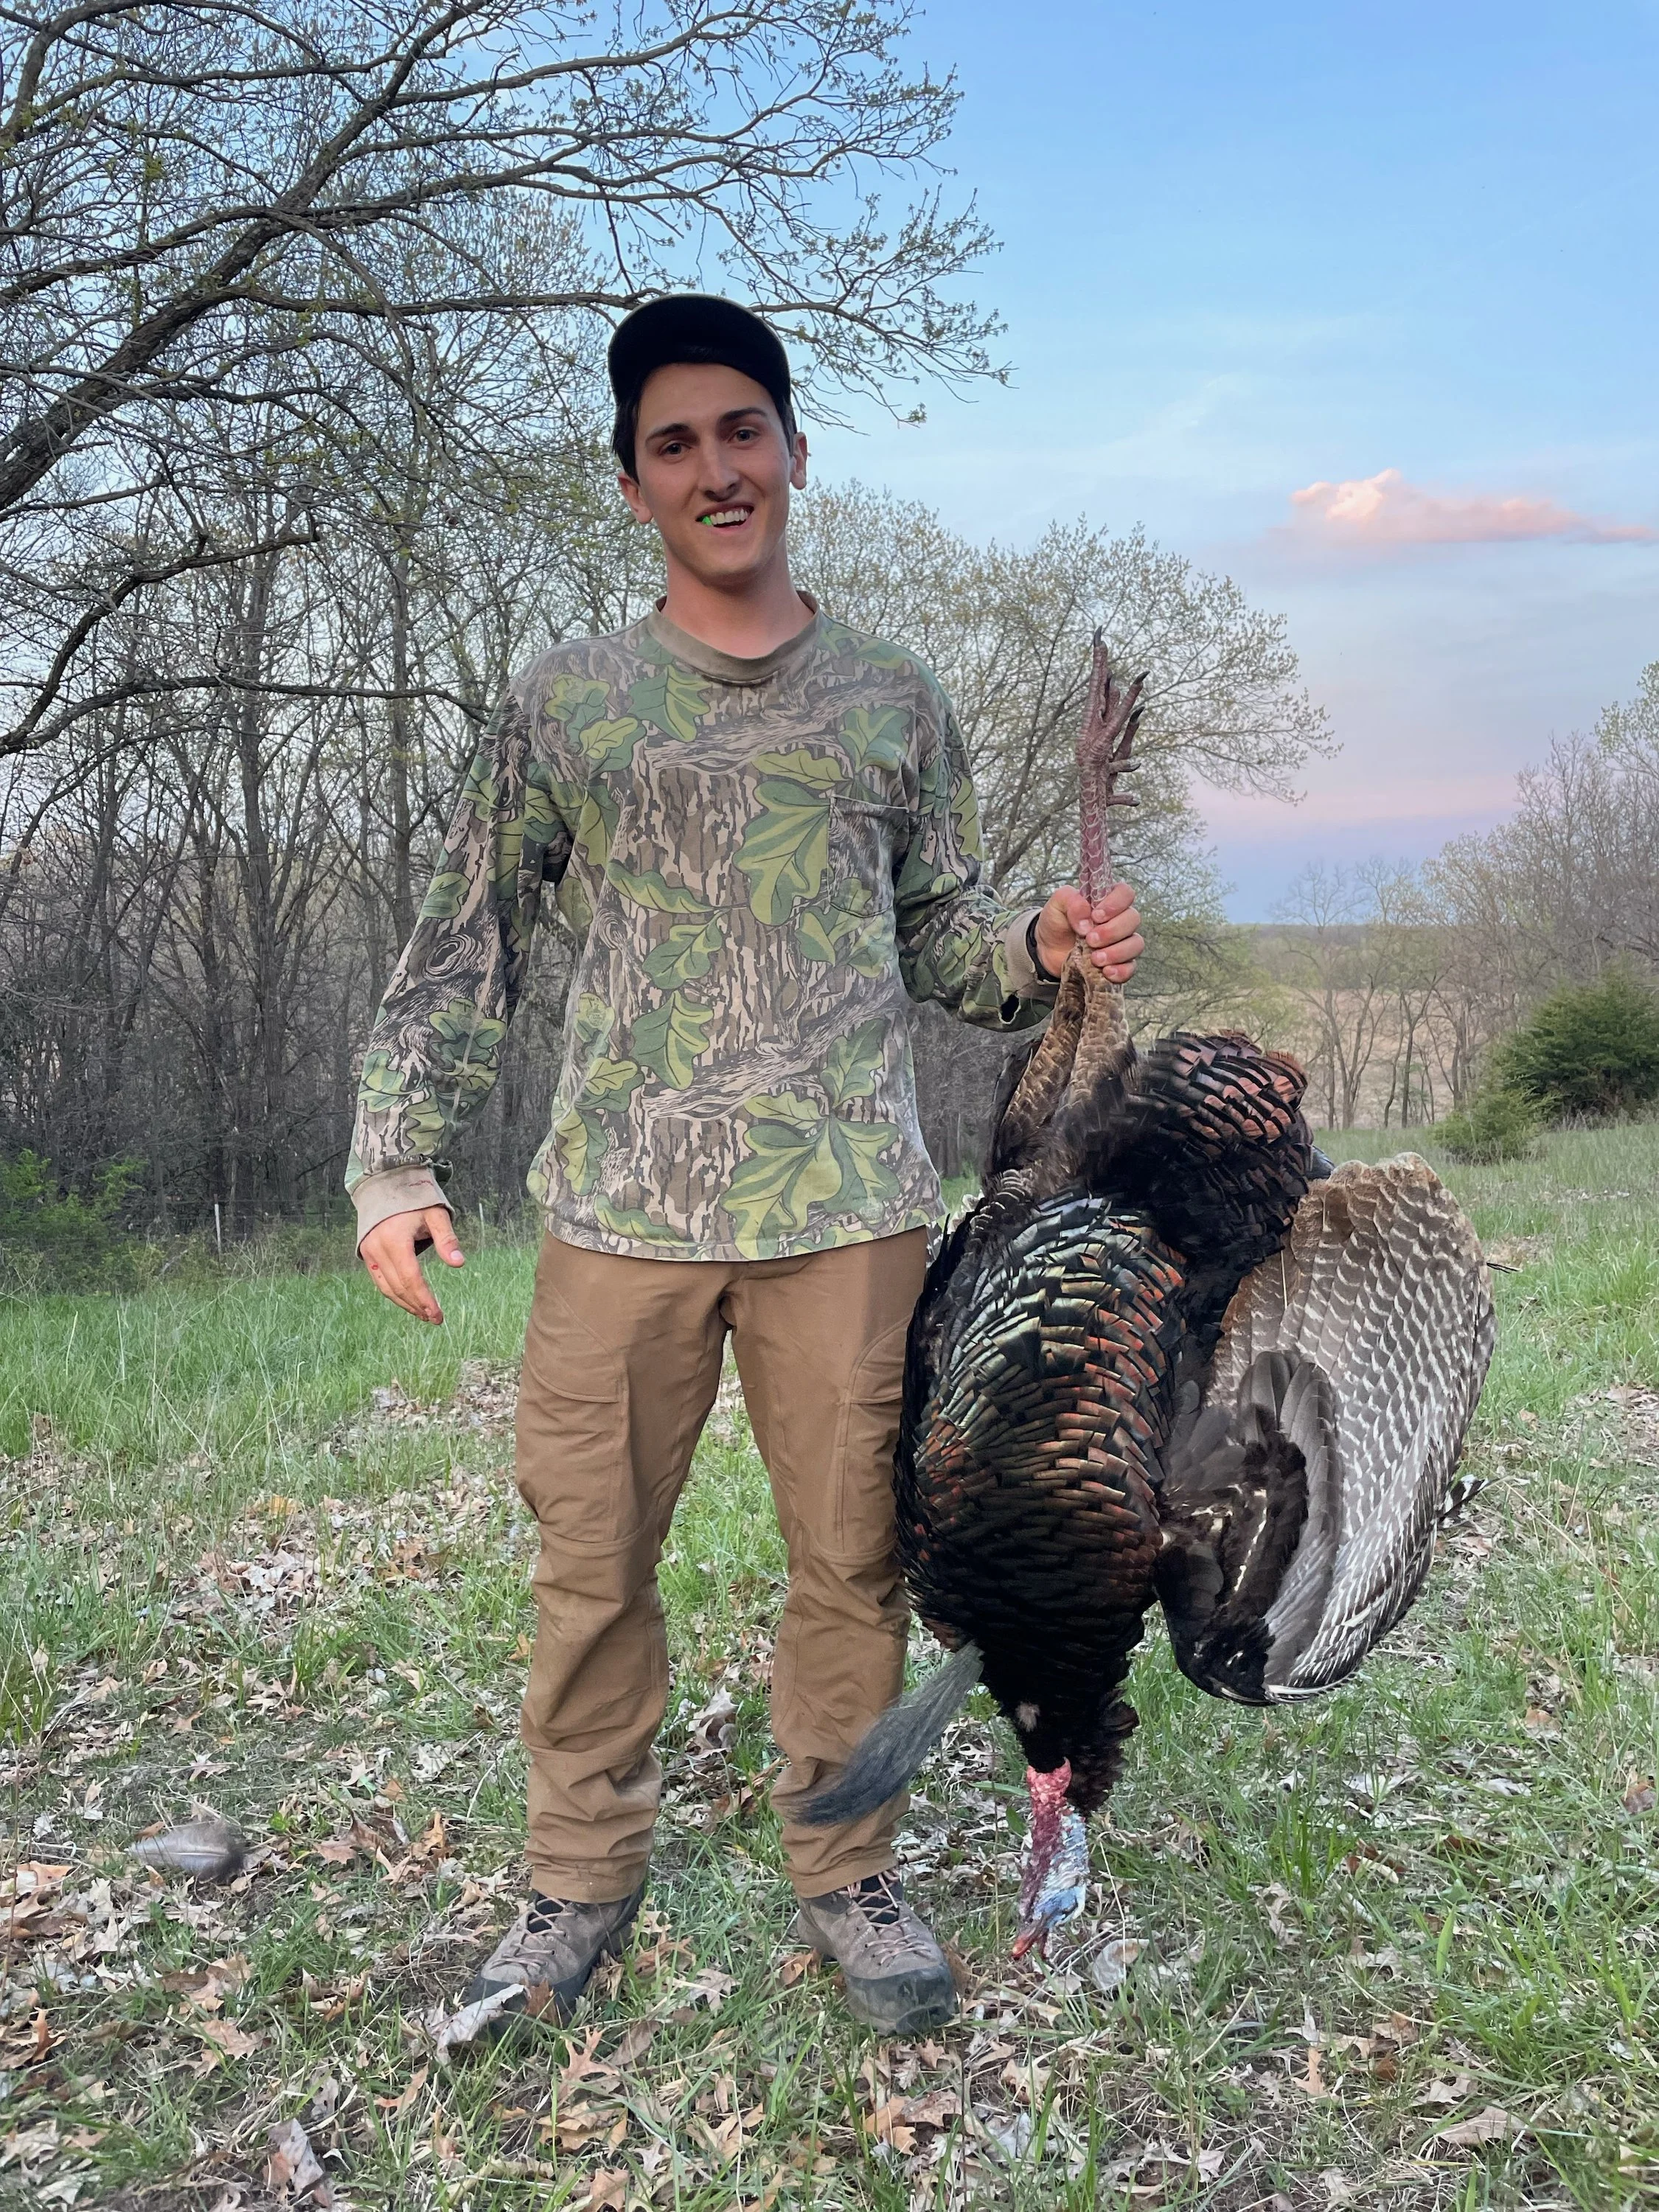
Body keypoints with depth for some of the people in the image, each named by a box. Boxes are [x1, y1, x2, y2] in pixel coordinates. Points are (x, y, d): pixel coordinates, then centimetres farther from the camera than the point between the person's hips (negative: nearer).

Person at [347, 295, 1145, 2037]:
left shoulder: (892, 701, 12)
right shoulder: (563, 704, 9)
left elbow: (938, 933, 17)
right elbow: (463, 947, 8)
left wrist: (1038, 951, -6)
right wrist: (397, 1164, -1)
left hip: (848, 1205, 1)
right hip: (620, 1208, 0)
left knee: (853, 1559, 7)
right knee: (591, 1565, 7)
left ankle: (845, 1878, 26)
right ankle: (582, 1879, 27)